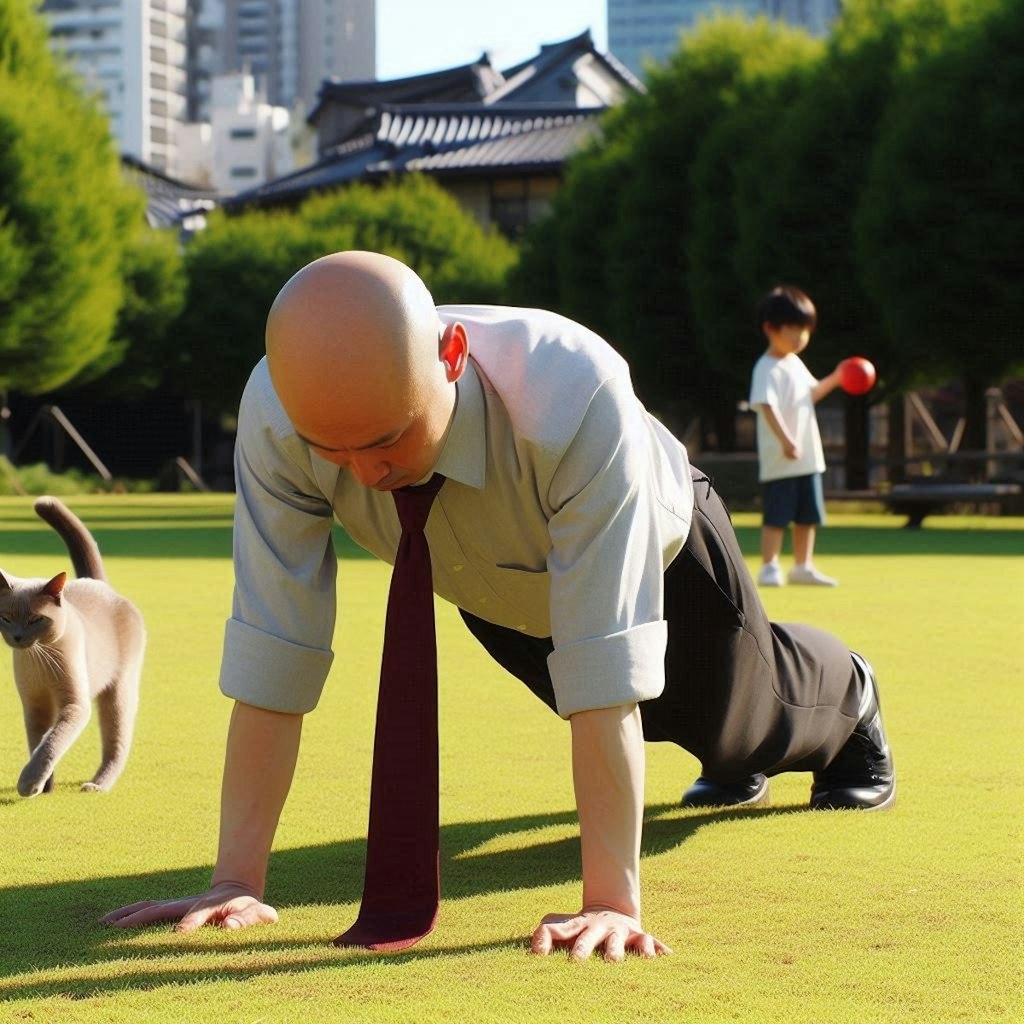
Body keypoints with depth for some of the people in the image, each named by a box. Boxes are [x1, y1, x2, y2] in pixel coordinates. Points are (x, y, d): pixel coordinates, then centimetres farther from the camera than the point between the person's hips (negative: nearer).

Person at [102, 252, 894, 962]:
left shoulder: (576, 396, -51)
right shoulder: (276, 414, -41)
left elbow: (605, 666, -49)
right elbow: (272, 648, -36)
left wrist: (613, 900, -50)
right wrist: (237, 881, -36)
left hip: (653, 546, -3)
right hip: (497, 589, 3)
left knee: (748, 719, 26)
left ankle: (850, 702, 63)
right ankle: (732, 763, 66)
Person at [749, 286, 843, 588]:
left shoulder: (795, 364, 15)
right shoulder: (767, 369, -15)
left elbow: (810, 394, 29)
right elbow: (766, 405, -25)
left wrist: (834, 379, 14)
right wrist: (785, 440, -35)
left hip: (807, 456, 9)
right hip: (779, 459, -9)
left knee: (808, 514, 13)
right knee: (777, 515, -6)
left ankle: (803, 566, 23)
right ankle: (769, 568, 0)